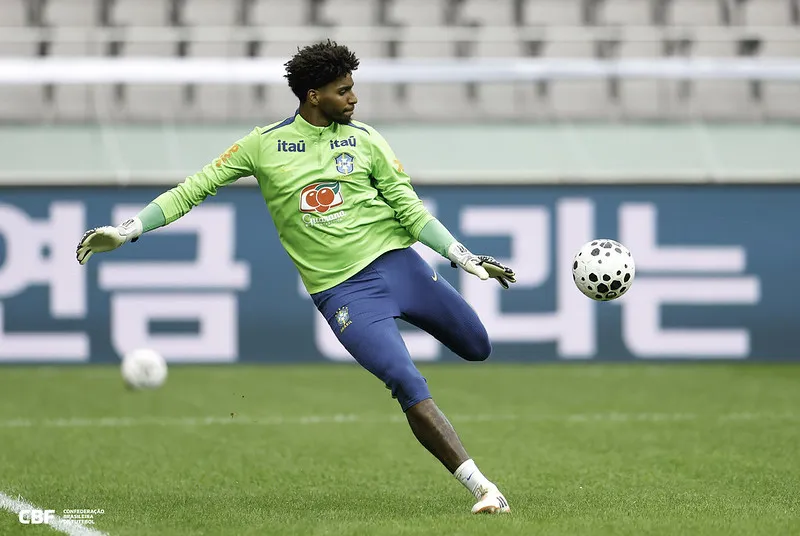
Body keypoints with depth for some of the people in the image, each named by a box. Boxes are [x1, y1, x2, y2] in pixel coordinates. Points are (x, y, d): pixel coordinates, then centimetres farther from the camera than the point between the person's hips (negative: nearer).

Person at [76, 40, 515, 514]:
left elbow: (411, 211, 7)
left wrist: (466, 258, -2)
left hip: (396, 261, 4)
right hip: (342, 293, -3)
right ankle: (483, 488, -17)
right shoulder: (264, 145, -1)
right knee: (409, 387, -19)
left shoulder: (366, 140, 4)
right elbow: (195, 189, 2)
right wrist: (126, 231, -4)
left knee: (478, 349, 7)